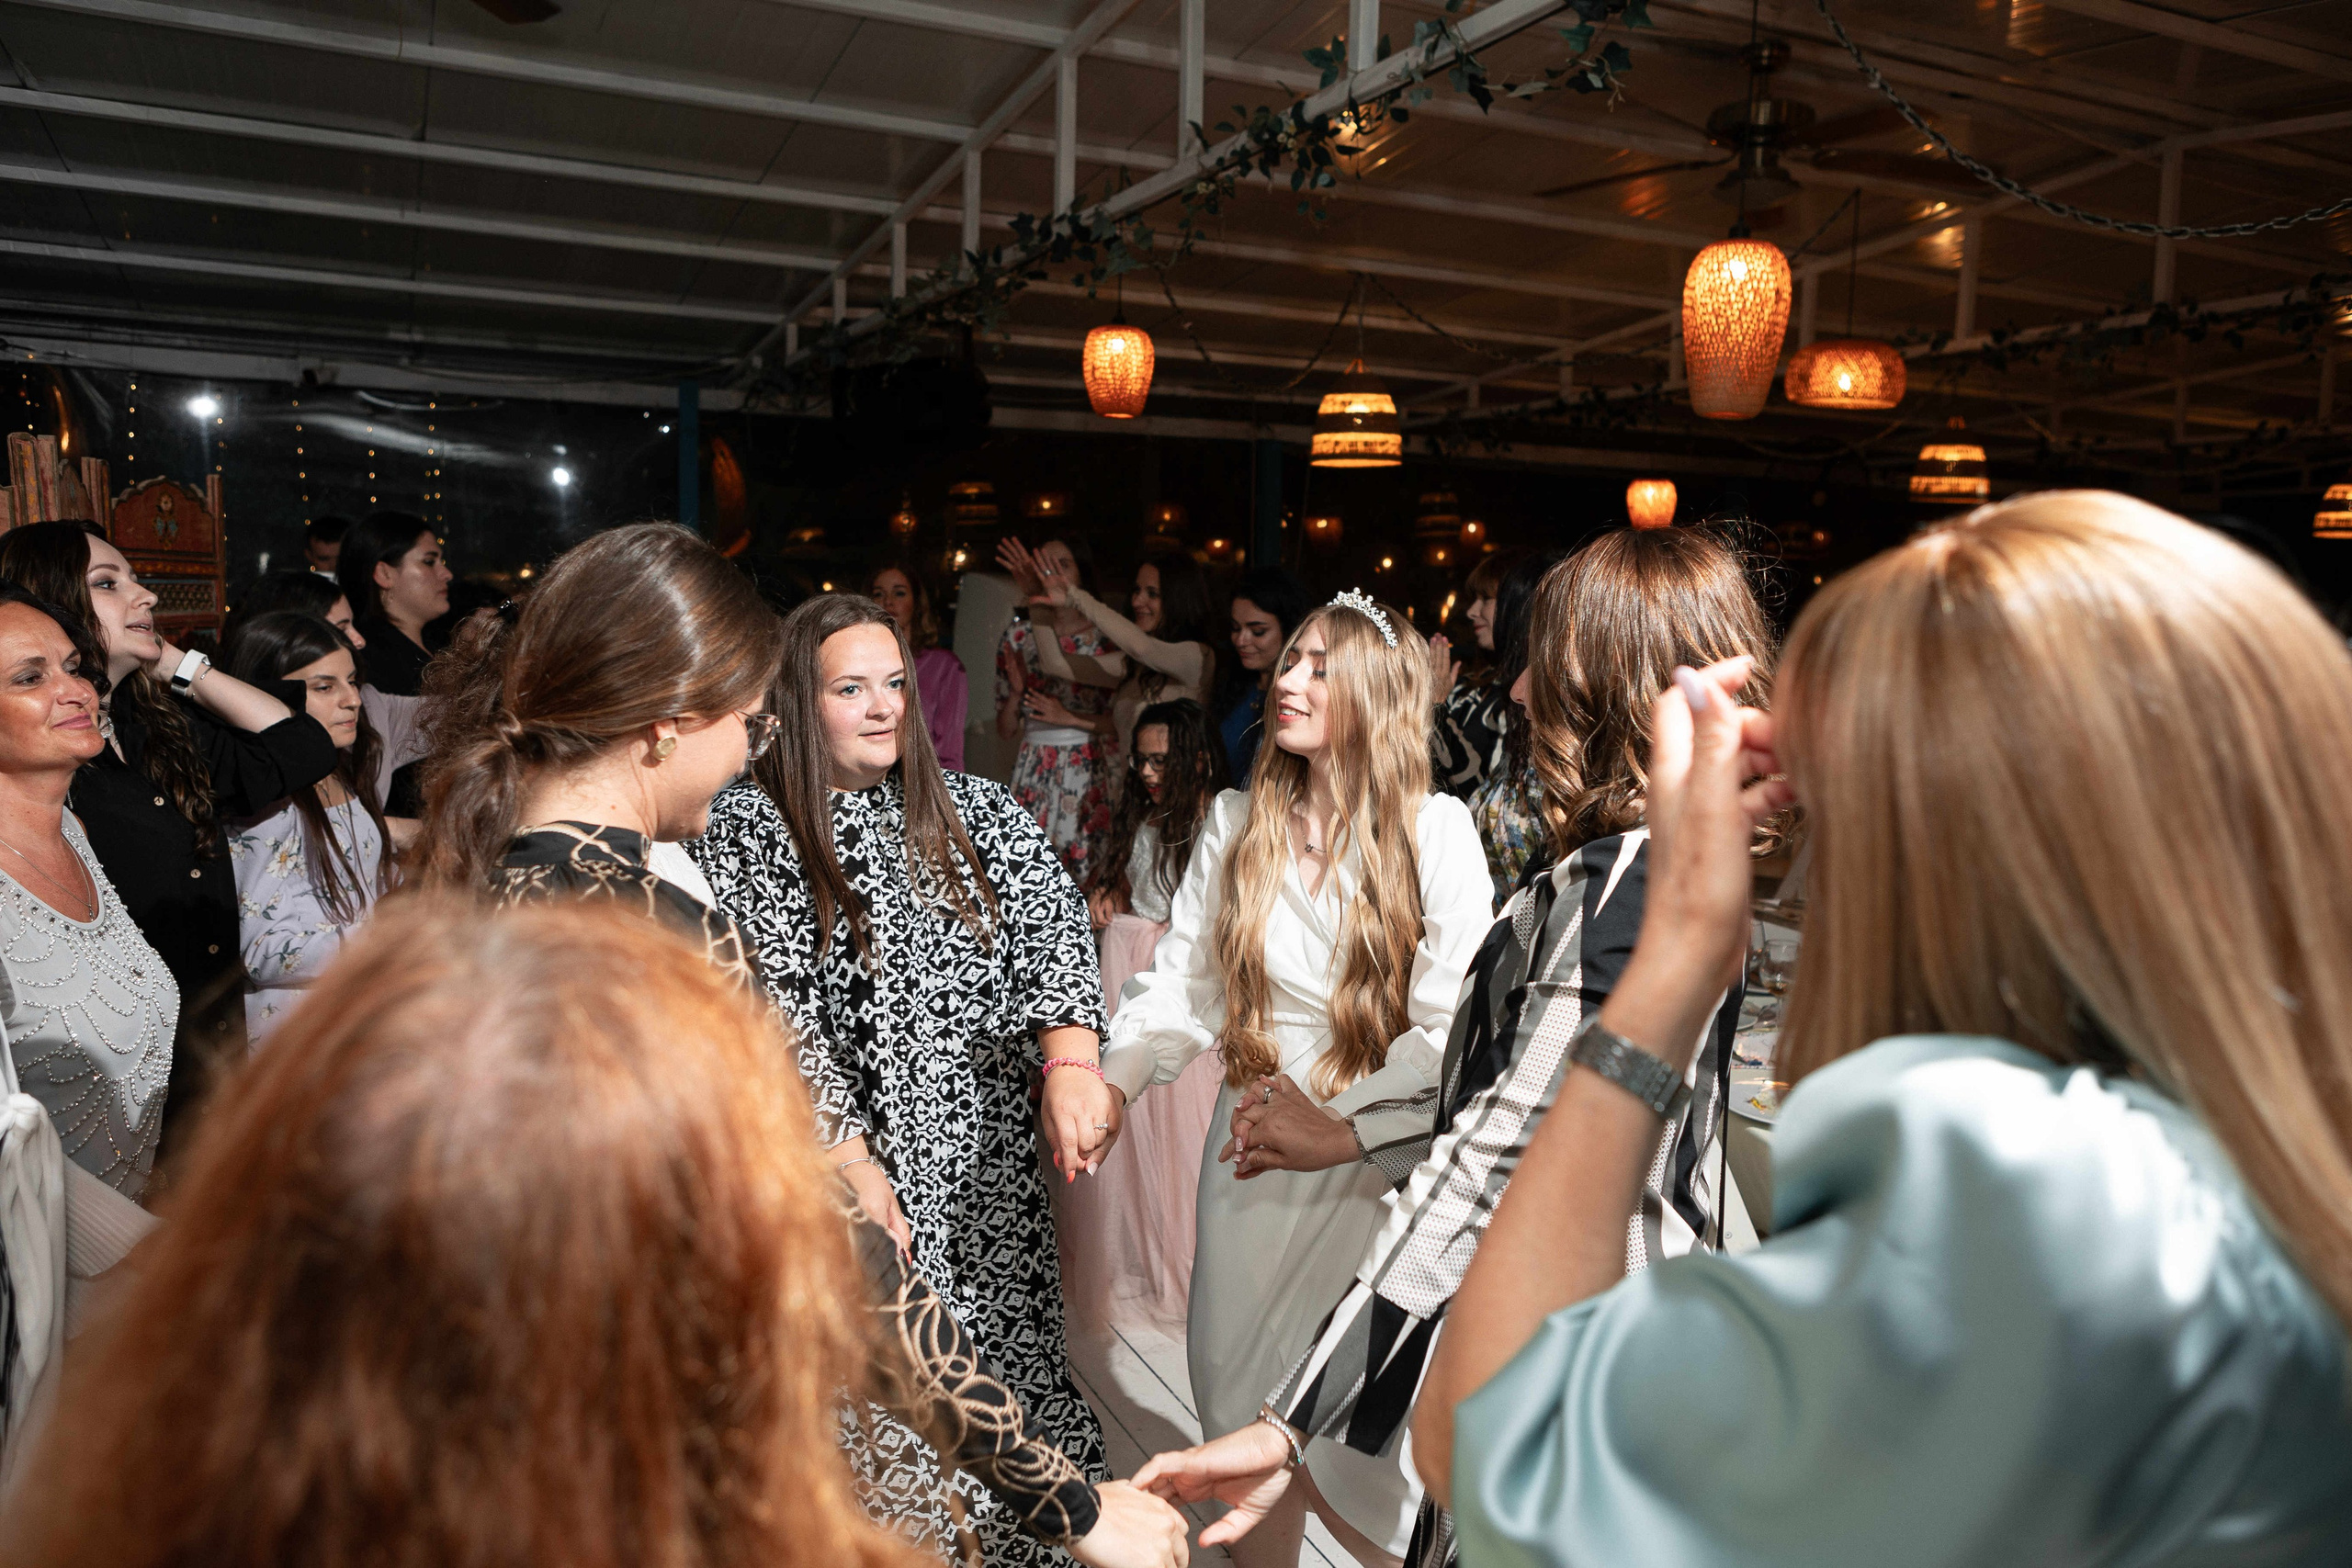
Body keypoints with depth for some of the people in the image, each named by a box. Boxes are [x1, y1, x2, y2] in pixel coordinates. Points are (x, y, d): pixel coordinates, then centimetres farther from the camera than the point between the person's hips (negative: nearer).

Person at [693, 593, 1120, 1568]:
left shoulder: (973, 810, 7)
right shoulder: (746, 829, -5)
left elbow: (1054, 919, -6)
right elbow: (771, 1010, -10)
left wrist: (1071, 1062, -23)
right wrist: (850, 1158, -18)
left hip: (990, 1167, 4)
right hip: (840, 1170, -3)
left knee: (1008, 1372, 9)